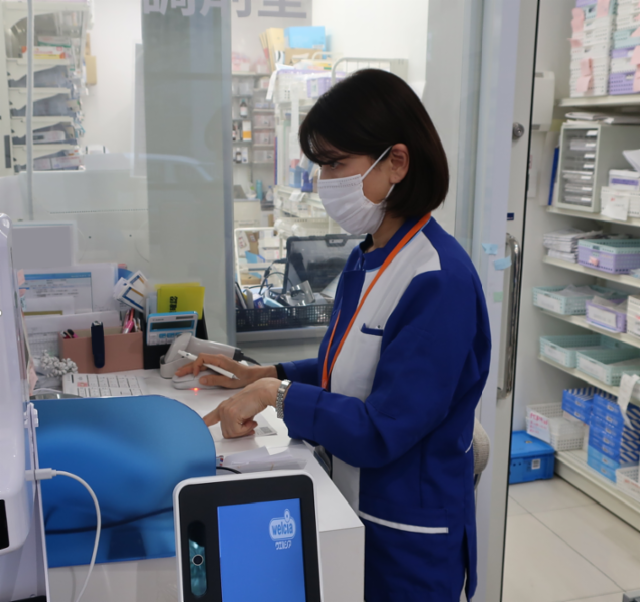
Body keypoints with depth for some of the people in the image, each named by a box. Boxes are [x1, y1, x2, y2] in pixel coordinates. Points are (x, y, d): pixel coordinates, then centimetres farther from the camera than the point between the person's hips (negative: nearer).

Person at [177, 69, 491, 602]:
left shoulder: (440, 280, -24)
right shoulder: (367, 260, 3)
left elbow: (382, 432, -25)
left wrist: (277, 393, -21)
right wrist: (262, 375, 4)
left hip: (409, 539, -8)